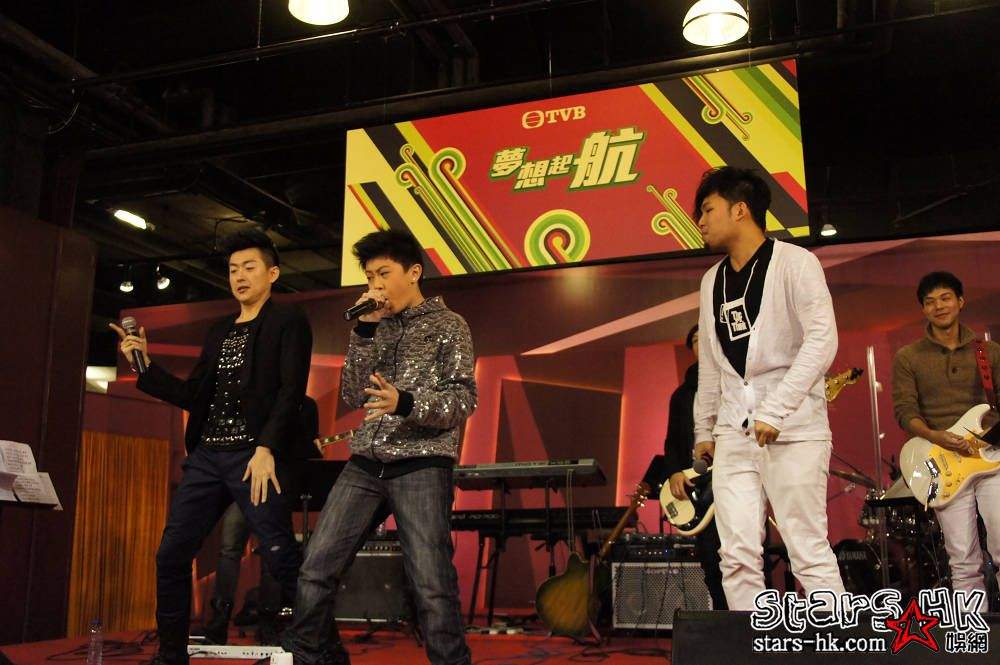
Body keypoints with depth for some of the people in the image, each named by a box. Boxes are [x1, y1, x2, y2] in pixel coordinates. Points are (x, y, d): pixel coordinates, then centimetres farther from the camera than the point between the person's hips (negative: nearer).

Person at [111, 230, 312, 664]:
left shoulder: (287, 322, 1)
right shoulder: (219, 331, 21)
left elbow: (291, 392, -11)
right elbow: (192, 397, 19)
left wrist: (266, 448, -21)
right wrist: (145, 366, 9)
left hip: (253, 455, -7)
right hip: (206, 456, 7)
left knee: (283, 559, -10)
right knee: (171, 555, 7)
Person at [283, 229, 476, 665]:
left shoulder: (448, 324, 3)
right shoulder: (376, 327, 17)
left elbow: (464, 400, -6)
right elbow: (353, 396, 7)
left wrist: (404, 403, -23)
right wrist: (365, 330, -2)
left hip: (421, 465, -5)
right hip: (365, 465, 5)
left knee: (432, 587, -10)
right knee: (315, 570, 1)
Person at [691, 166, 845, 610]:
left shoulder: (794, 263, -1)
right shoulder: (712, 281, 18)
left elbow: (822, 340, -12)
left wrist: (774, 411, -18)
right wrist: (703, 431, 20)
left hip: (793, 428, -6)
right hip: (734, 434, 6)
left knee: (810, 552, -5)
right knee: (738, 556, 0)